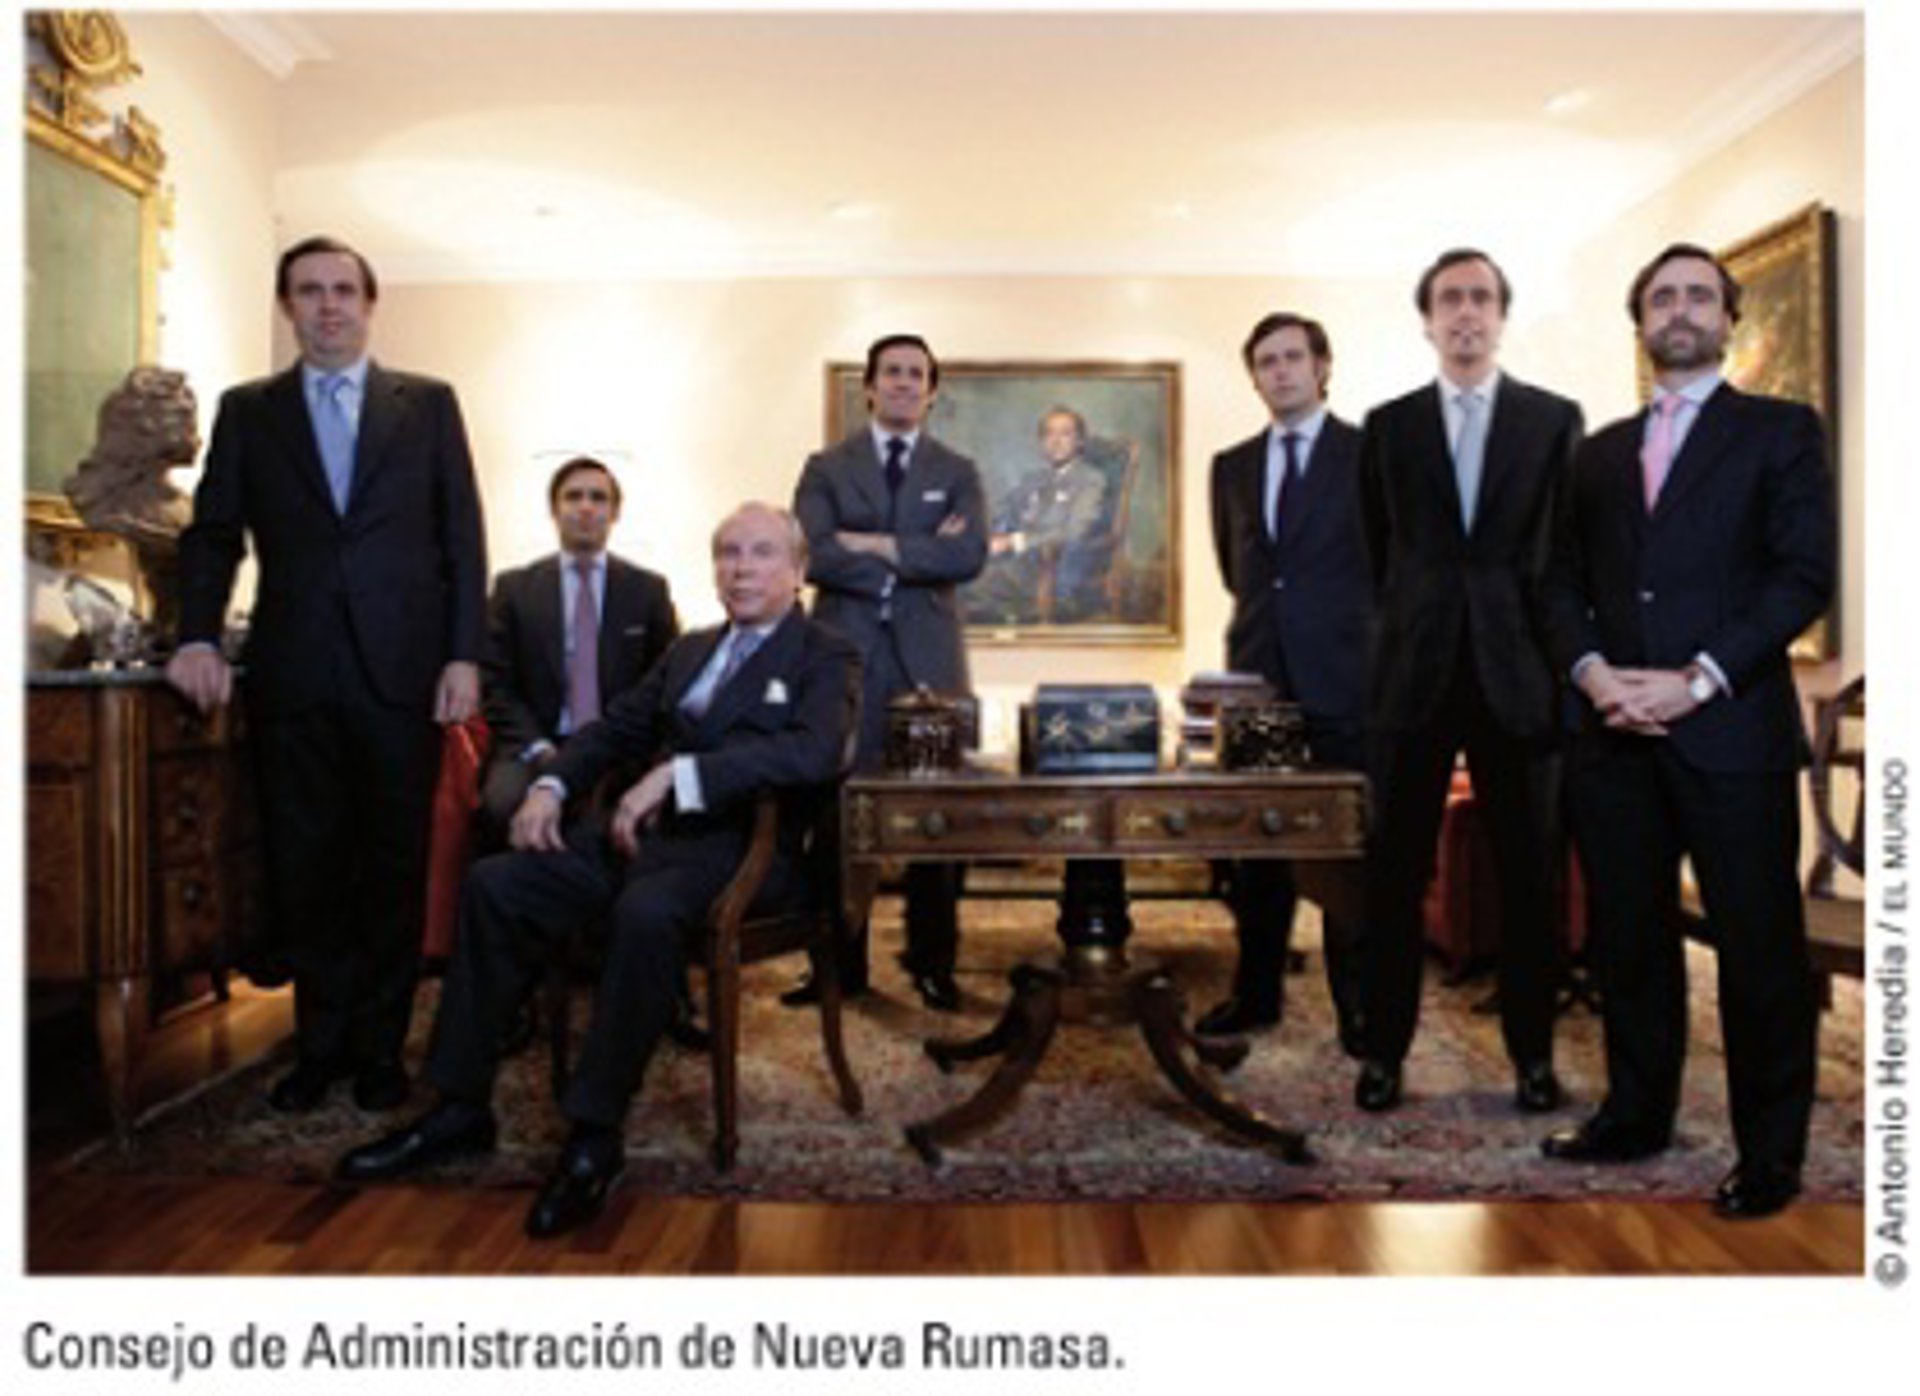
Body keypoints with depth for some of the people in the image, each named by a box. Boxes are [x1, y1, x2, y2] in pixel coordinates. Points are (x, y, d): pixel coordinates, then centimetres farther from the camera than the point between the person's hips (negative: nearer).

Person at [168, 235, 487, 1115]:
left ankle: (379, 1044, 18)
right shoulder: (247, 411, 12)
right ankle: (320, 1042, 21)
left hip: (401, 671, -1)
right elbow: (213, 535, 9)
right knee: (303, 867, 7)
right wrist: (198, 635, -7)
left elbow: (463, 536, 4)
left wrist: (464, 656, -4)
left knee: (394, 866, 5)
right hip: (292, 677, 1)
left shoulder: (429, 405, 9)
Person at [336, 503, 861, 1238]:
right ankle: (461, 1107, 0)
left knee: (645, 915, -37)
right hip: (643, 831, 7)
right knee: (493, 884, -9)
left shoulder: (827, 657, 0)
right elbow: (614, 728, 22)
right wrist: (551, 785, 1)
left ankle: (595, 1133, -22)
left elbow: (816, 752, -20)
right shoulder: (690, 649, 23)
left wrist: (677, 772, -26)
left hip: (734, 847, -7)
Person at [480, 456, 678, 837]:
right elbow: (495, 682, 5)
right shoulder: (513, 588, 11)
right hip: (537, 747, 0)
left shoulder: (649, 589, 11)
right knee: (504, 802, -32)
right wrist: (538, 748, -10)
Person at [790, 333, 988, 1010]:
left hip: (929, 661, 1)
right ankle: (841, 963, 12)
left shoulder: (957, 473, 13)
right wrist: (920, 554, -8)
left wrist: (877, 547, -9)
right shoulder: (826, 468, 11)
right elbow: (814, 555, -7)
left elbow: (969, 555, -6)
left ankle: (932, 961, 14)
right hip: (845, 657, 0)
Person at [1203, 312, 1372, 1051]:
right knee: (1255, 844, 9)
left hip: (1343, 674, -4)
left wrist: (1343, 620, 4)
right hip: (1257, 672, 4)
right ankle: (1256, 993, 20)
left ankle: (1359, 1008, 12)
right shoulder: (1232, 465, 13)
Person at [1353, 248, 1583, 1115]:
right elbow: (1377, 549, 11)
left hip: (1518, 671, 0)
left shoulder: (1555, 420, 6)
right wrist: (1405, 628, 9)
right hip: (1415, 675, 0)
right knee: (1396, 871, 4)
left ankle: (1532, 1051, 20)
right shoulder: (1388, 426, 8)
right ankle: (1385, 1048, 15)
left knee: (1529, 872, 6)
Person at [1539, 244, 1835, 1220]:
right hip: (1615, 736, 4)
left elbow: (1805, 574, -5)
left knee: (1759, 947, 2)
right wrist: (1591, 669, -5)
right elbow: (1562, 583, 14)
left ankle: (1770, 1153, 17)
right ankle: (1636, 1117, 25)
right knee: (1627, 938, 10)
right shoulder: (1599, 452, 18)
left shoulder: (1781, 431, 6)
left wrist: (1698, 680, -14)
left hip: (1733, 732, -4)